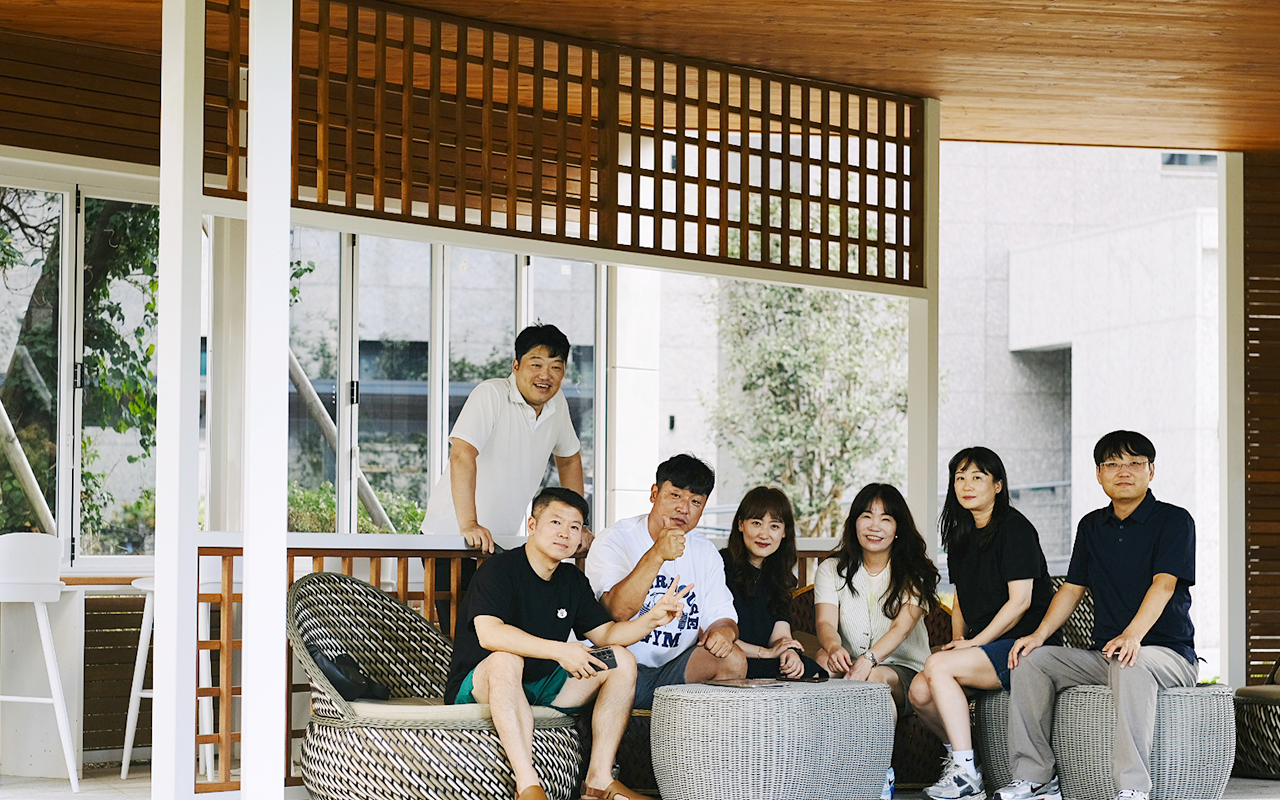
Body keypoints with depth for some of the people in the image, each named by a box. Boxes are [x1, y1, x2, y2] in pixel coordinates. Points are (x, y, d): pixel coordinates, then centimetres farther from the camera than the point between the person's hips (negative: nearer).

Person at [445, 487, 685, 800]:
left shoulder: (573, 581, 11)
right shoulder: (499, 569, -14)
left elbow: (605, 633, 8)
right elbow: (489, 633, -30)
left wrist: (652, 619, -12)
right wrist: (559, 651, -38)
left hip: (541, 689, 7)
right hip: (478, 688, -7)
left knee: (622, 660, -8)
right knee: (506, 658, -40)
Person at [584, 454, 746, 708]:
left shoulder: (705, 552, 14)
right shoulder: (615, 541, -5)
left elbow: (721, 616, 12)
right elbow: (617, 611, -21)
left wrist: (723, 631, -13)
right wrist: (657, 555, -30)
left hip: (674, 672, 5)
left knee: (733, 659, -20)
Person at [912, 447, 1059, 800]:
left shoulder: (1014, 528, -9)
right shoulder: (961, 535, 16)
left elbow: (1020, 600, -15)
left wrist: (975, 641, -15)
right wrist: (958, 640, 4)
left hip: (1022, 642, -7)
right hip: (982, 644, 7)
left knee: (938, 666, -28)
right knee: (920, 691, -16)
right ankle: (959, 753, 10)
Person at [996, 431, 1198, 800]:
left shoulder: (1174, 520, -5)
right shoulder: (1092, 526, 15)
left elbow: (1164, 584, -20)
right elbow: (1072, 588, 15)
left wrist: (1133, 634, -38)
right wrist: (1040, 634, -4)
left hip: (1168, 654, -6)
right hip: (1103, 653, 6)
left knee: (1129, 664, -39)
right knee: (1031, 659, -12)